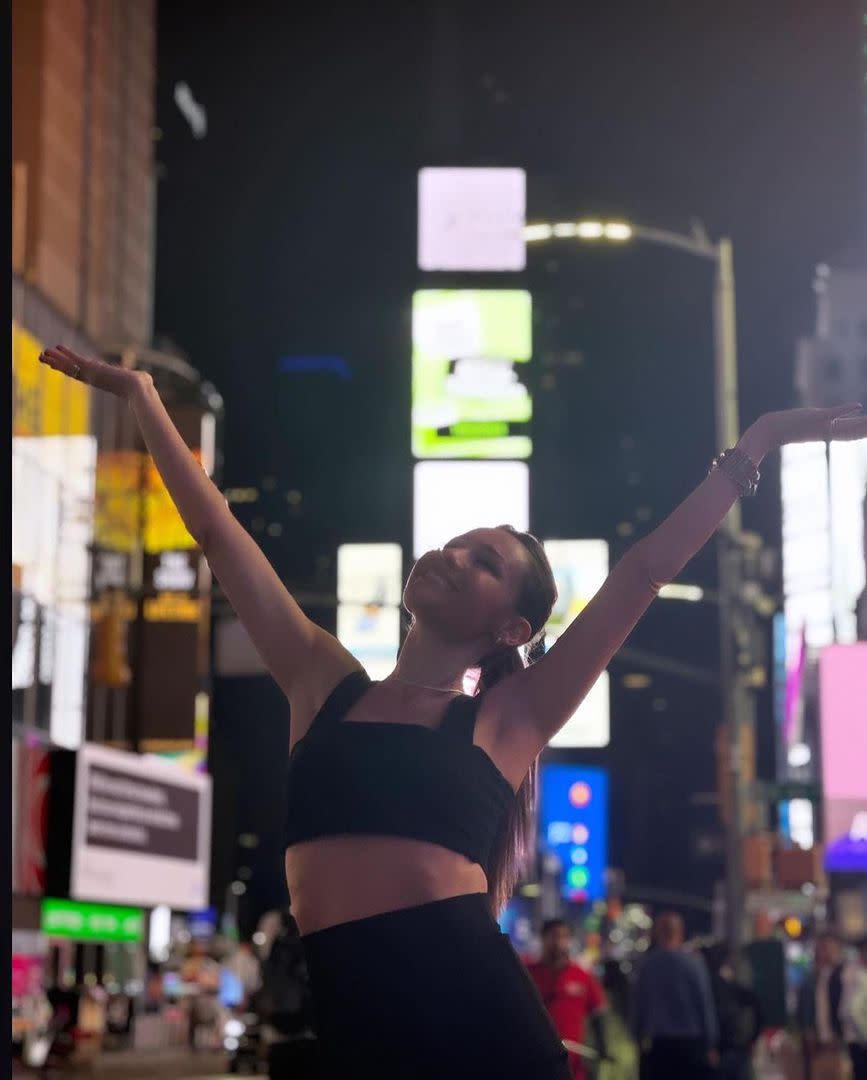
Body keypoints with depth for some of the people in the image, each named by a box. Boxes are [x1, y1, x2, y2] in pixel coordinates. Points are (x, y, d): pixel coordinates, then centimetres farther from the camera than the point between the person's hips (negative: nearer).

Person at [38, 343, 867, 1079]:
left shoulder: (508, 717, 10)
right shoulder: (323, 685, 17)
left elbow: (644, 573, 7)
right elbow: (217, 533, 22)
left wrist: (758, 441, 6)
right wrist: (141, 398, 26)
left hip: (477, 1007, -2)